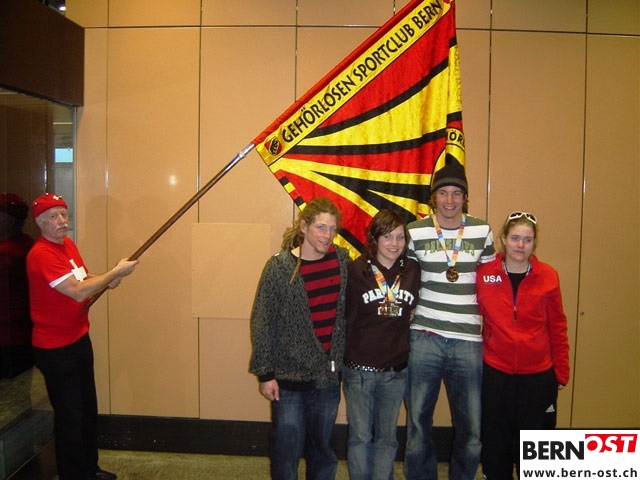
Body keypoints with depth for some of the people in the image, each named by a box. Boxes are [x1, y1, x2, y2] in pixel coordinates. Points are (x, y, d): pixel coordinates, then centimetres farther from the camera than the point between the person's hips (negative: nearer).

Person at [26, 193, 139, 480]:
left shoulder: (67, 244, 7)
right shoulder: (41, 255, -22)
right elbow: (78, 292, -28)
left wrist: (107, 282, -2)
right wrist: (116, 272, -21)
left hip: (79, 339, 9)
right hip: (55, 348, -9)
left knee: (88, 408, 19)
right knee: (69, 415, 3)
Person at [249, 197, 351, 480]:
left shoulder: (342, 260, 0)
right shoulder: (280, 266, -12)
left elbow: (348, 312, 8)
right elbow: (262, 322, -9)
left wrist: (343, 361, 7)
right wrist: (265, 374, -9)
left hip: (329, 373, 4)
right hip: (289, 375, -3)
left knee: (322, 448, 18)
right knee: (287, 449, 8)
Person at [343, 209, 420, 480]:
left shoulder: (413, 270, 0)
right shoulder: (357, 270, -8)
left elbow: (413, 310, 11)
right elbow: (347, 316, -6)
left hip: (396, 369, 3)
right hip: (359, 367, -2)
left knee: (387, 437, 16)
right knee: (360, 437, 9)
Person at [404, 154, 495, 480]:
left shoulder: (482, 231, 3)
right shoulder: (415, 231, -1)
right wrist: (408, 314, 1)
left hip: (469, 342, 1)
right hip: (424, 339, -1)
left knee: (472, 431, 9)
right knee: (418, 423, 11)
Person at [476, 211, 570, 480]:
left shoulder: (548, 277, -3)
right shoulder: (484, 274, -5)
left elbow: (557, 327, 3)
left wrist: (561, 372, 5)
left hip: (538, 376, 0)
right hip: (495, 373, 0)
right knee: (495, 444, 14)